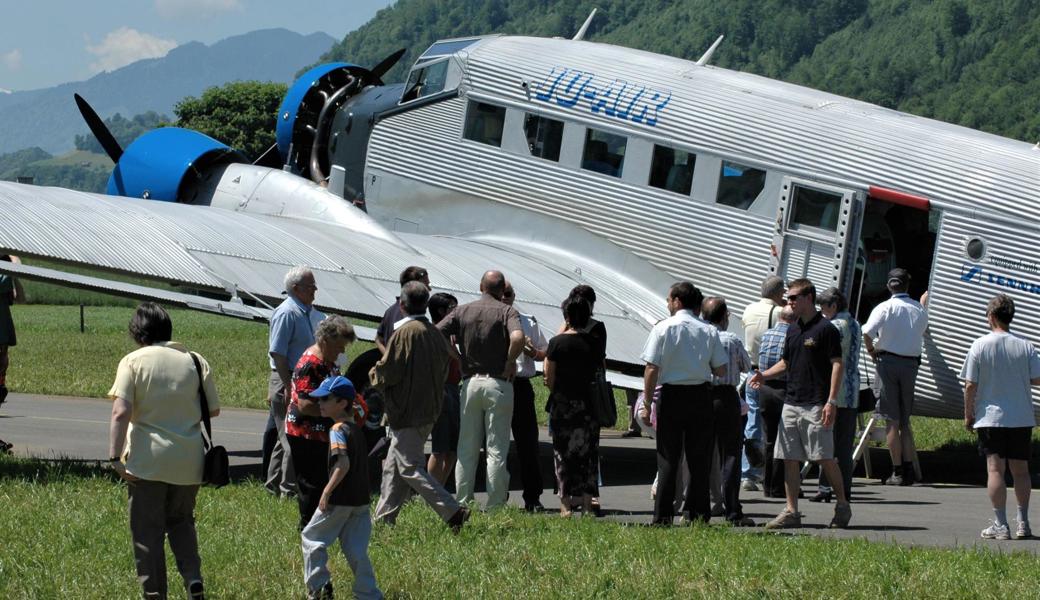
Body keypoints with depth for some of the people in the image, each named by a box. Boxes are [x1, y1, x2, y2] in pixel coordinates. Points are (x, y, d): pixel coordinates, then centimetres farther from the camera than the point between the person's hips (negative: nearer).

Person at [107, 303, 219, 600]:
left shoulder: (133, 361, -6)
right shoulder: (195, 361, 3)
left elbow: (121, 412, -16)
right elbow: (214, 410, 7)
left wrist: (115, 457, -16)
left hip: (148, 459, -3)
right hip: (189, 459, 3)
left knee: (147, 530, 7)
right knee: (181, 521, 21)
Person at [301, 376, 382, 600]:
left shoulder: (338, 430, -13)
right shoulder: (357, 430, 14)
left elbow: (343, 464, -26)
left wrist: (327, 490, -22)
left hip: (340, 500, -8)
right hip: (361, 500, 8)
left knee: (311, 537, 9)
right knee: (356, 550, 9)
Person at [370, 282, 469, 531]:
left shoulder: (404, 333, -16)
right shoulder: (435, 334, 7)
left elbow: (387, 373, -18)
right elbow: (444, 371, 14)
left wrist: (374, 374, 5)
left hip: (406, 412, -8)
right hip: (429, 411, 8)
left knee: (410, 468, -6)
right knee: (393, 466, 16)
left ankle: (453, 511, -16)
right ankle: (383, 518, 21)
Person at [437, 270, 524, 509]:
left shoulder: (462, 311, 6)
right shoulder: (506, 311, -4)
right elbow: (518, 338, -24)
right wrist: (510, 362, -9)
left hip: (470, 383, 3)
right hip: (498, 384, -3)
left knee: (466, 449, 10)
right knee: (497, 449, 2)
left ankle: (462, 504, 10)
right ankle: (495, 505, 0)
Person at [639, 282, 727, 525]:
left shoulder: (663, 329, -6)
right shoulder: (709, 331, 1)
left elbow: (652, 370, -9)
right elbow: (721, 371, 1)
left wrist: (646, 404, -3)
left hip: (672, 396, -2)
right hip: (702, 396, 2)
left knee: (668, 459, 4)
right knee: (699, 458, 8)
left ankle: (663, 516, 3)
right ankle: (698, 513, 9)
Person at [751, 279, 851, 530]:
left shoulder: (826, 329, -8)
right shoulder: (793, 330, 15)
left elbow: (837, 365, -11)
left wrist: (832, 401, -18)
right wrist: (764, 375, 7)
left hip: (816, 405, -7)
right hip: (792, 403, 7)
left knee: (824, 458, -5)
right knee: (790, 458, 4)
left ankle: (842, 505, 10)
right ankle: (791, 511, 7)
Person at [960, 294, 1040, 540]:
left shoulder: (980, 345, -8)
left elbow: (970, 385, -6)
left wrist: (968, 415, 5)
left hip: (990, 418, -2)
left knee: (995, 469, -1)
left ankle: (1000, 524, -4)